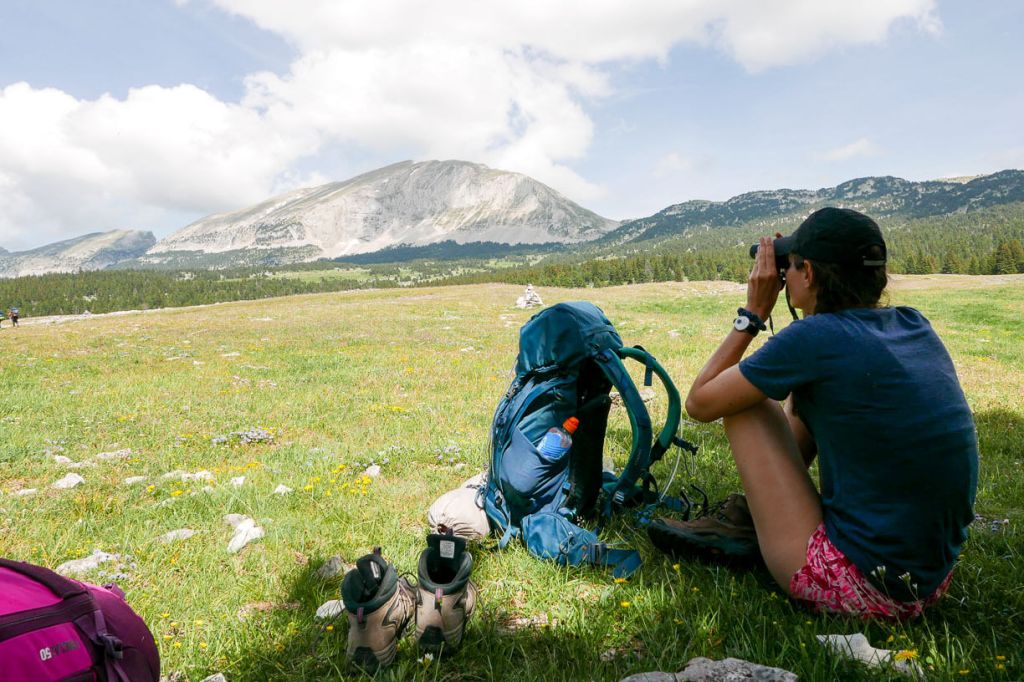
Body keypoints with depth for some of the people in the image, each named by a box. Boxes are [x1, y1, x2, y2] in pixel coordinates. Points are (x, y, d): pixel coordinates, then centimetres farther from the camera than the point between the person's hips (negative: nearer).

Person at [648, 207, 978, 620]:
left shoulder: (814, 337, -18)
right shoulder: (915, 325, 3)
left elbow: (699, 403, -6)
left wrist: (754, 313, 0)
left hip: (856, 588, -7)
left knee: (745, 403, 2)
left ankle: (746, 524, 22)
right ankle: (750, 515, 27)